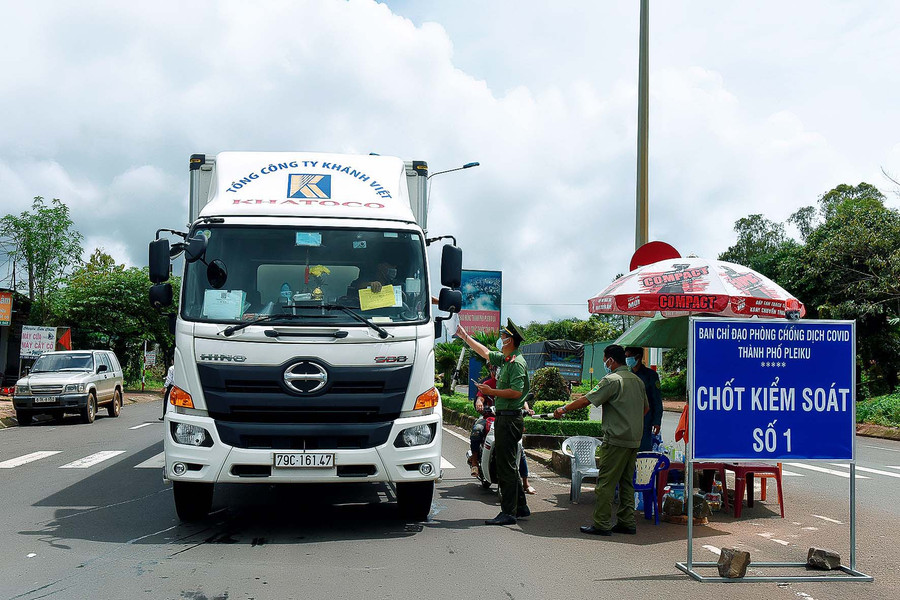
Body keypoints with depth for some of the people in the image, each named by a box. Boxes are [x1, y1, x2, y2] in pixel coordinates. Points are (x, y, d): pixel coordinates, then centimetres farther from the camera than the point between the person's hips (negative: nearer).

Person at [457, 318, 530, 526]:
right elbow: (485, 353, 31)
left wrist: (491, 392, -17)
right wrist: (465, 336, 35)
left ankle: (508, 513, -6)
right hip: (503, 417, 10)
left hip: (510, 419, -10)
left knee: (506, 466, -8)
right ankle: (521, 507, 22)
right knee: (507, 465, 15)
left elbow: (516, 391, -23)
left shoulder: (517, 362, -14)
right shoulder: (505, 359, 16)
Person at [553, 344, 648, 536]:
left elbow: (586, 400, -12)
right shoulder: (637, 380, 13)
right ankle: (627, 522, 15)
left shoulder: (612, 380, -12)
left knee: (606, 482, -4)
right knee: (626, 482, 13)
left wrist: (563, 409, -1)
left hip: (616, 440, -8)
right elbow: (646, 407, 23)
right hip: (634, 440, 8)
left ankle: (601, 524, -3)